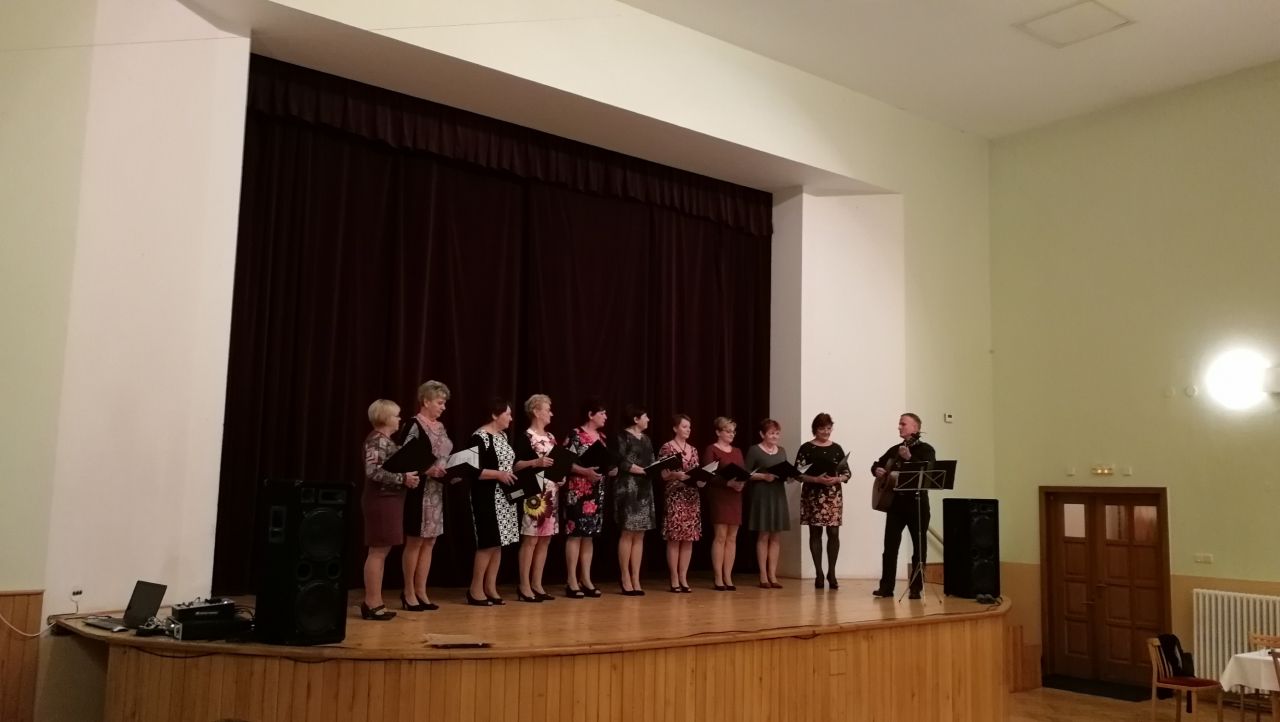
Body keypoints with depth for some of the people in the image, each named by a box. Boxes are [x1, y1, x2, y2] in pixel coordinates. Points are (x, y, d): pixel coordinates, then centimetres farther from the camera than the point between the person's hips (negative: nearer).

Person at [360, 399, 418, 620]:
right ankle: (371, 603, -2)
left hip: (388, 500, 10)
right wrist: (402, 479, -22)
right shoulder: (377, 440, -14)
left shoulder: (385, 440, 16)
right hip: (381, 501, -10)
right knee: (378, 551, -6)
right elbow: (373, 471, -25)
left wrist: (408, 476, 9)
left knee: (381, 552, 11)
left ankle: (374, 602, 16)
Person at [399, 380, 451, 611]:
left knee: (429, 543, 10)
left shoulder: (439, 427, 14)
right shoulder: (414, 425, -10)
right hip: (419, 491, -8)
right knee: (415, 542, 1)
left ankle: (421, 592, 17)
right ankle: (408, 592, 11)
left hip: (438, 491, 8)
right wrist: (428, 470, -27)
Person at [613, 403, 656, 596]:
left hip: (645, 489, 7)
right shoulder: (623, 436, -5)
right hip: (628, 488, -7)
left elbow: (652, 463, 18)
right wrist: (644, 471, -15)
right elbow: (621, 463, -13)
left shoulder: (646, 439, 18)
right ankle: (625, 578, 4)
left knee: (639, 536, 5)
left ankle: (636, 579, 8)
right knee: (627, 533, -4)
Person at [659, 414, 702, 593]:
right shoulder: (667, 448, -3)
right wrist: (677, 475, -25)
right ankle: (674, 580, 1)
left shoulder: (693, 450, 15)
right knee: (674, 539, -5)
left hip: (692, 497, 6)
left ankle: (683, 578, 9)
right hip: (675, 497, -6)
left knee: (689, 539, 4)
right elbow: (664, 475, -7)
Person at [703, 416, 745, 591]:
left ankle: (728, 578, 9)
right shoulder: (711, 450, -3)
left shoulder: (737, 451, 17)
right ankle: (718, 579, -2)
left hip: (735, 497, 6)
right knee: (720, 537, -7)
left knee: (732, 538, 5)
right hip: (719, 497, -6)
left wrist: (742, 483, -10)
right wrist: (728, 482, -23)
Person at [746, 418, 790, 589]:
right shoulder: (754, 450, -4)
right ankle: (763, 576, 4)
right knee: (763, 536, -2)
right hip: (762, 495, -5)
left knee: (776, 536, 5)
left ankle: (772, 575, 10)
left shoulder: (782, 451, 14)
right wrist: (763, 476, -19)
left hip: (779, 495, 5)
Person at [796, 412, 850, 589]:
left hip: (834, 495, 2)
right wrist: (816, 479, -19)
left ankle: (831, 573, 9)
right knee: (815, 533, 2)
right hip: (813, 495, -2)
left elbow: (847, 473, 8)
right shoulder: (806, 448, 0)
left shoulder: (837, 448, 8)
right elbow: (798, 474, -5)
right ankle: (818, 573, 9)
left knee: (833, 533, -2)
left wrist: (837, 479, -13)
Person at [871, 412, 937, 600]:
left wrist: (909, 458, -32)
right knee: (890, 545, 2)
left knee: (919, 546, 2)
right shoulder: (895, 449, 14)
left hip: (917, 502, -5)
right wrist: (877, 470, 0)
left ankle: (916, 588, 9)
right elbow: (876, 464, 23)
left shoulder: (925, 449, -3)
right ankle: (886, 587, 7)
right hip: (895, 502, 5)